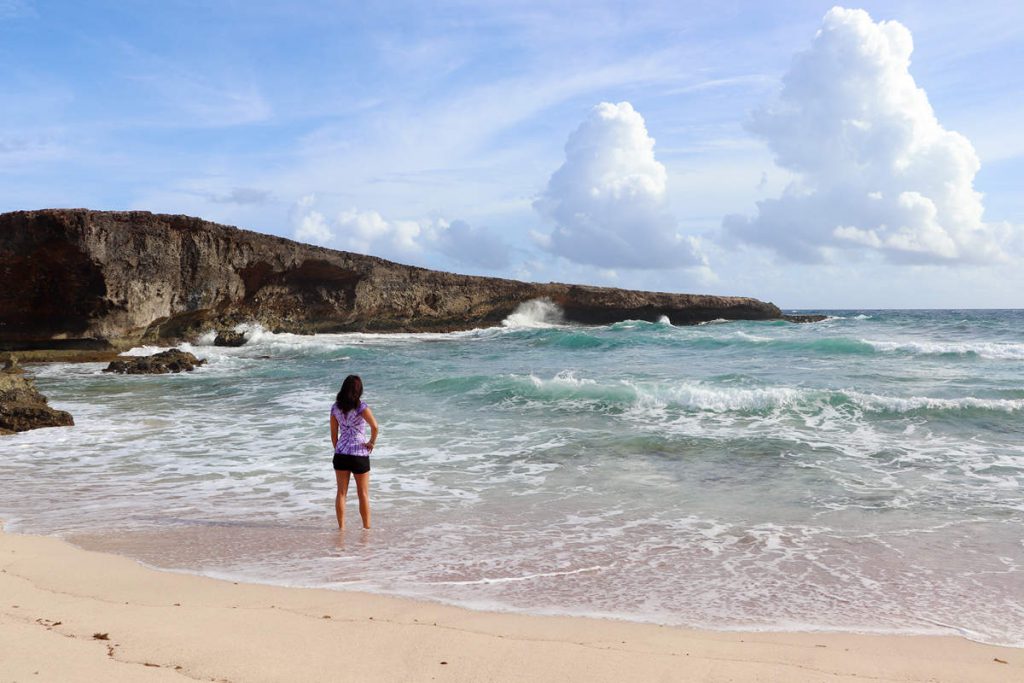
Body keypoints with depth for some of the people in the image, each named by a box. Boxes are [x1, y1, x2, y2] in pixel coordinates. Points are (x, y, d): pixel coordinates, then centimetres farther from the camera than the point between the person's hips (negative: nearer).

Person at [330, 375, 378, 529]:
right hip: (359, 454, -4)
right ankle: (367, 527, 15)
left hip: (341, 454, 4)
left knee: (341, 493, 11)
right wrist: (372, 442, -10)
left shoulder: (335, 407, 2)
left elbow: (333, 433, 7)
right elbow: (374, 426, -26)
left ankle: (341, 526, 15)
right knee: (363, 494, 9)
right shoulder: (361, 406, -13)